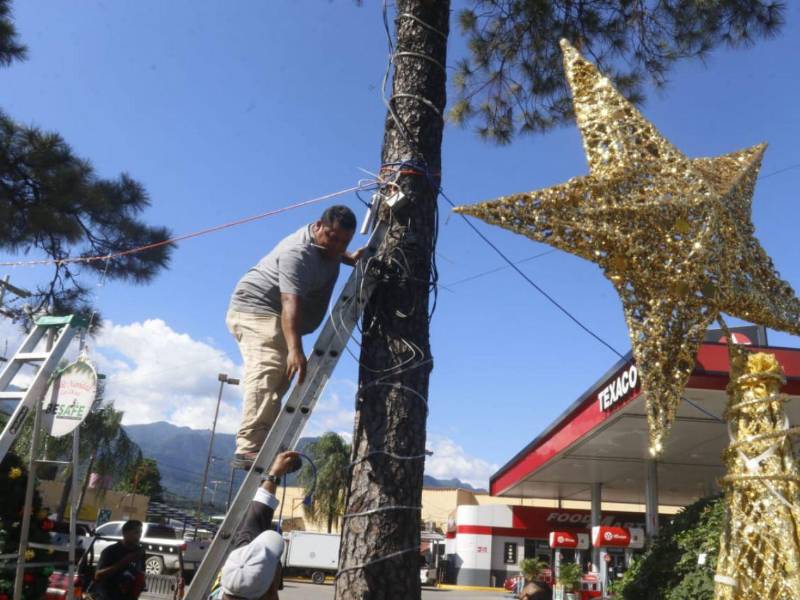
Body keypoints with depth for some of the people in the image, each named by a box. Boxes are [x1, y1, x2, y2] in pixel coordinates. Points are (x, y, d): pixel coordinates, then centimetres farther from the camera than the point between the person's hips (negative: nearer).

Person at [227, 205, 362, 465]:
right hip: (256, 309, -11)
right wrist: (294, 349, -50)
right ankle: (248, 448, -37)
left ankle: (264, 449, 7)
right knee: (266, 375, -28)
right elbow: (290, 303, -39)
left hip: (275, 319, 11)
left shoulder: (327, 245, 5)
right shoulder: (298, 253, -26)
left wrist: (351, 258, 10)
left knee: (278, 380, 6)